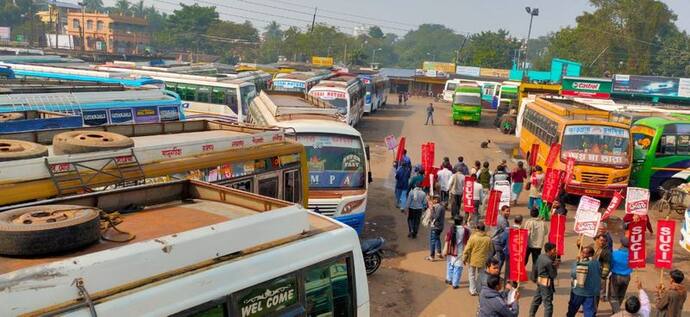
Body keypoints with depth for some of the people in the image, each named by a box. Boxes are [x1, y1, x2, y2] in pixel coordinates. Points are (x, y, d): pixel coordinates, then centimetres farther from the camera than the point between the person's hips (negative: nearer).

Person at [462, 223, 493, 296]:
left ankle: (473, 291, 15)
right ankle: (479, 290, 25)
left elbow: (467, 249, -12)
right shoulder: (488, 239, -7)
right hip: (482, 261, 2)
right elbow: (490, 251, 4)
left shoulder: (473, 237, -15)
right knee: (480, 276, 17)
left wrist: (464, 258, -1)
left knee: (472, 275, 13)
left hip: (472, 260, -2)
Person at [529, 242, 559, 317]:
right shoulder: (549, 262, -24)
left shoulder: (540, 256, 1)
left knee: (536, 300, 22)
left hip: (540, 282, 9)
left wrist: (534, 278, 23)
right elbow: (553, 275, -16)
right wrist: (556, 267, -4)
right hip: (546, 283, -9)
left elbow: (535, 268, 11)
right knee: (548, 304, -2)